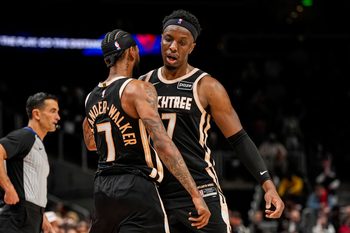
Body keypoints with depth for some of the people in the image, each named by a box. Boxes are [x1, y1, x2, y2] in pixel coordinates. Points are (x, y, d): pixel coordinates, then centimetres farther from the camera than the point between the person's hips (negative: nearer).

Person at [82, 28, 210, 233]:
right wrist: (196, 195, -24)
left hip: (103, 187, 8)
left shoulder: (91, 98, 12)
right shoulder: (138, 89, -11)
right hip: (137, 187, -8)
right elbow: (162, 143, -21)